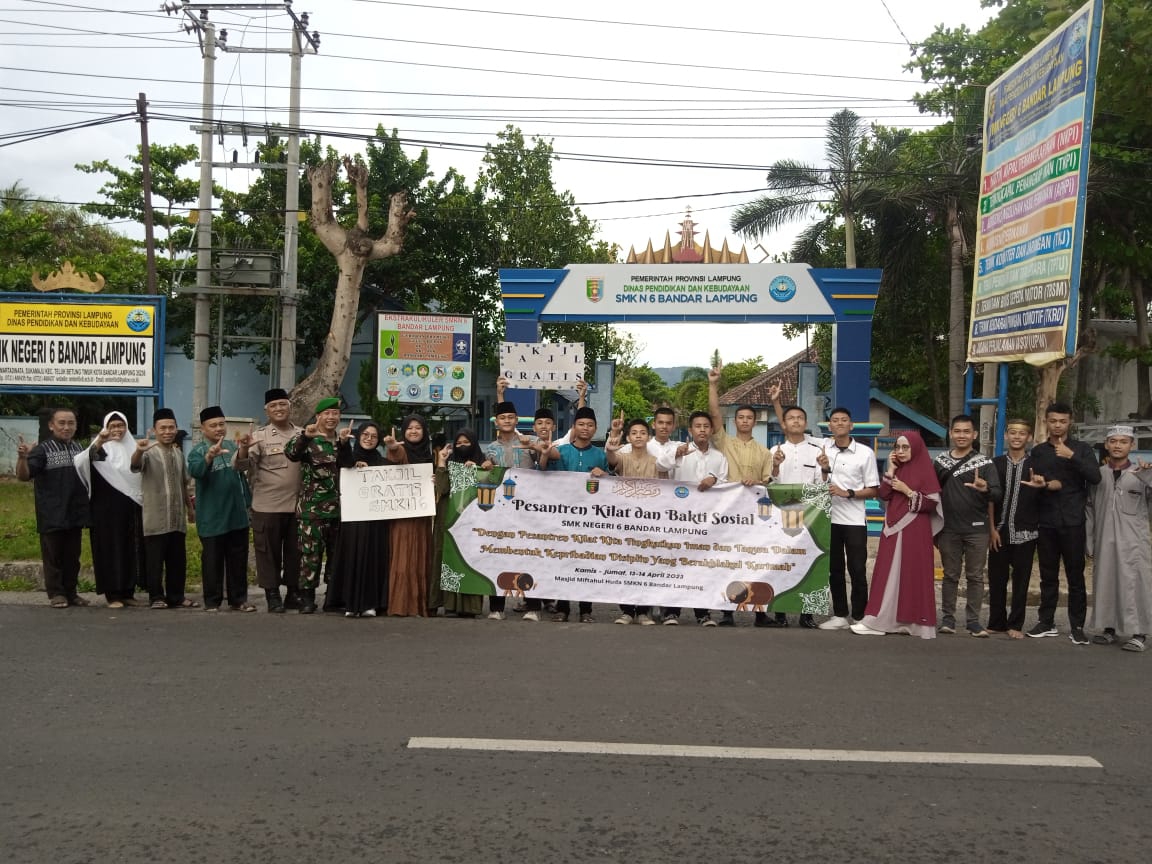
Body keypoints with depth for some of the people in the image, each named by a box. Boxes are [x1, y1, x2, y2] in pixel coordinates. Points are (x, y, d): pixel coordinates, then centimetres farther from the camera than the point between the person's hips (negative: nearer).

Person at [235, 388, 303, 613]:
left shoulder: (302, 435, 8)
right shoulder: (260, 436, -2)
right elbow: (242, 465, -13)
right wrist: (244, 449, -33)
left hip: (296, 505, 3)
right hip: (267, 506, -3)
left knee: (295, 550, 11)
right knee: (269, 551, 2)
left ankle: (293, 593, 23)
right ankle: (272, 595, 11)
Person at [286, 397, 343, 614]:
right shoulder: (308, 440, -1)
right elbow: (292, 453, -22)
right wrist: (305, 435, -39)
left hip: (338, 508, 5)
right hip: (312, 508, -5)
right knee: (310, 553, -6)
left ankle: (334, 595, 20)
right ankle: (307, 597, 0)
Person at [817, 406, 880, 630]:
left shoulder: (865, 452, -3)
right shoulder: (824, 449, 4)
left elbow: (873, 491, -1)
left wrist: (847, 493, -15)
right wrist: (825, 469, -11)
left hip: (854, 519, -3)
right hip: (829, 518, 3)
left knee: (857, 570, 0)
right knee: (834, 569, 9)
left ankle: (859, 617, 8)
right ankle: (840, 615, 17)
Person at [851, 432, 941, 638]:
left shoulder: (925, 470, -4)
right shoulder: (896, 469, 12)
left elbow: (933, 504, -9)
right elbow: (883, 495, 1)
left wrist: (908, 492, -14)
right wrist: (891, 470, -4)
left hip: (915, 530, -5)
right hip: (893, 528, 6)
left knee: (912, 574, -2)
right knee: (889, 574, 4)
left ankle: (914, 621, 3)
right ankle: (880, 620, 5)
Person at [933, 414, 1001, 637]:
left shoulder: (984, 463, -1)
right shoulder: (940, 461, 6)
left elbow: (997, 495, -9)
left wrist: (985, 489, -32)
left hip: (976, 530, -2)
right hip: (949, 529, 2)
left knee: (975, 576, 4)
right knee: (950, 575, 9)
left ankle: (973, 620, 11)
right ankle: (948, 618, 16)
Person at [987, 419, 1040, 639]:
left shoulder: (1035, 464, 3)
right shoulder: (997, 463, 6)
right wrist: (992, 528, -2)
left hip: (1025, 532, -1)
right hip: (999, 531, 1)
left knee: (1021, 579, 3)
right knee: (996, 579, 5)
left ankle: (1015, 624, 11)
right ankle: (996, 622, 15)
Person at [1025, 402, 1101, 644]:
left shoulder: (1081, 449, 5)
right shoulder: (1038, 451, 11)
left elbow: (1095, 477, -9)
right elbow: (1035, 482, 4)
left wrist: (1072, 456, -18)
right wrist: (1048, 485, -17)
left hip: (1073, 522, -2)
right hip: (1046, 522, 2)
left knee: (1075, 576, -1)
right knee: (1048, 576, 7)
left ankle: (1077, 626, 3)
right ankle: (1046, 622, 15)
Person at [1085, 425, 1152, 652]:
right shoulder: (1098, 474, 7)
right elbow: (1090, 508, 11)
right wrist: (1089, 541, 7)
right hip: (1104, 540, 3)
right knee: (1105, 584, 8)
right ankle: (1109, 628, 20)